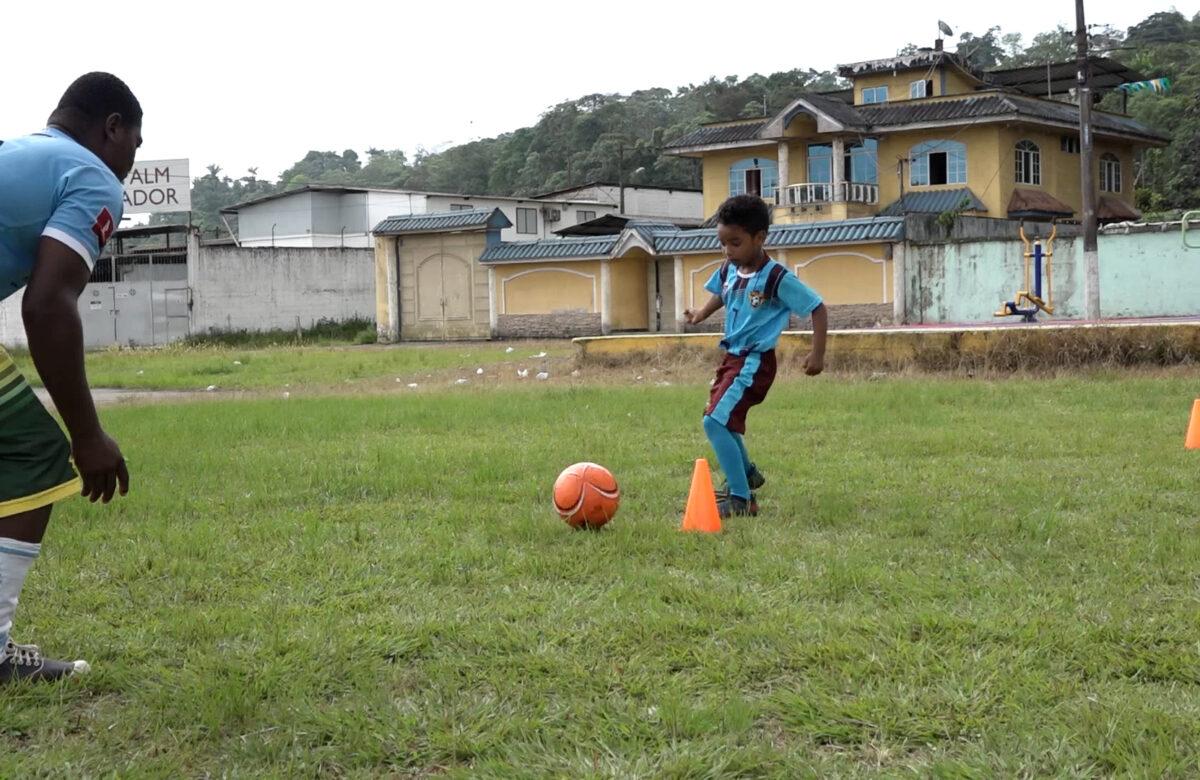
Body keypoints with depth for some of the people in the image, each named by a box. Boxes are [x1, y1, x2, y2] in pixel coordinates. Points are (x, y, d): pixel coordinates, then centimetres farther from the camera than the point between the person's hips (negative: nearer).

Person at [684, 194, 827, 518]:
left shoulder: (778, 279, -19)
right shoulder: (728, 270, 0)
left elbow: (818, 309, -13)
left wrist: (818, 354, -15)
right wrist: (701, 314, 9)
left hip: (755, 361, -9)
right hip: (732, 356, 9)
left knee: (715, 421, -20)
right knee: (724, 420, 26)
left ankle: (741, 498, -13)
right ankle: (746, 473, 53)